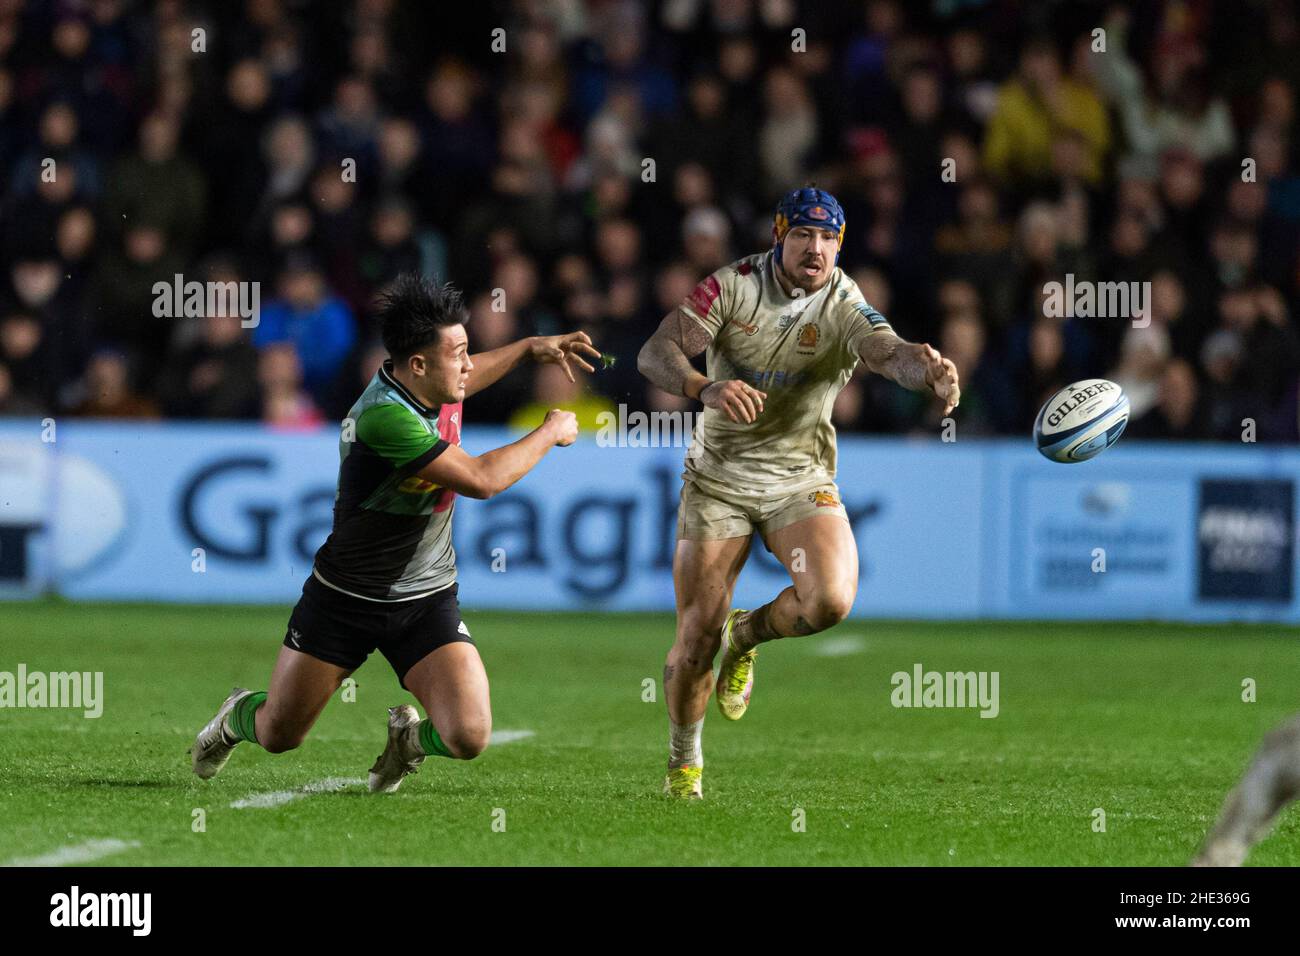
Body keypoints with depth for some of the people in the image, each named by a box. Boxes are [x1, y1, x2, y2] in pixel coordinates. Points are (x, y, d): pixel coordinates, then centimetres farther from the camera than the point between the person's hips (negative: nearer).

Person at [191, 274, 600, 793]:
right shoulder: (384, 417, -31)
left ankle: (410, 737, 20)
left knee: (468, 737, -15)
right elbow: (481, 479, -31)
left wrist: (529, 348, 16)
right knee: (278, 735, 9)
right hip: (345, 598, -5)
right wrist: (551, 432, -18)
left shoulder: (432, 386, -5)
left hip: (427, 602, 6)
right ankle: (239, 715, 46)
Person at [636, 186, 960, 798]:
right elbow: (655, 354, -18)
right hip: (718, 479, 0)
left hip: (801, 478, 0)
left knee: (830, 601, -25)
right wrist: (707, 387, -39)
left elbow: (889, 352, -32)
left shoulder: (845, 306, -12)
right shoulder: (733, 285, -10)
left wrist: (929, 371, -56)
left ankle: (747, 636, 10)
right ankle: (684, 762, 24)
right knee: (696, 639, -3)